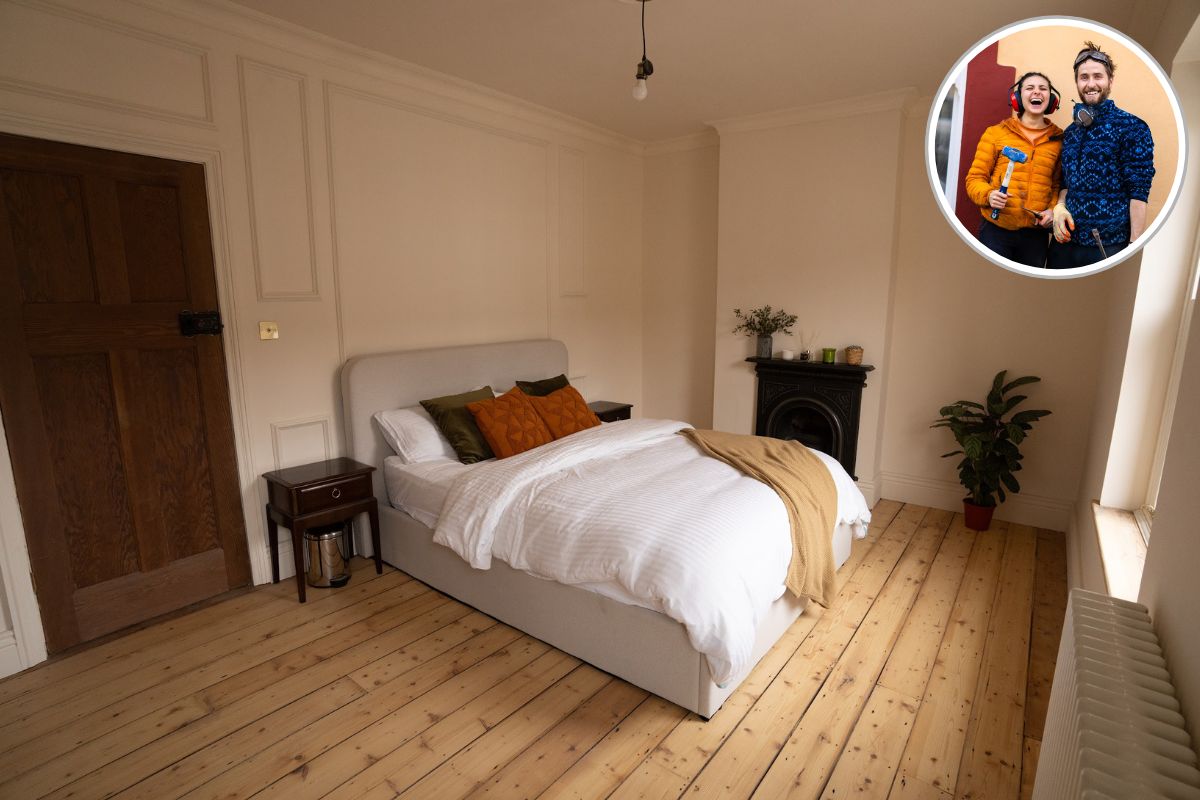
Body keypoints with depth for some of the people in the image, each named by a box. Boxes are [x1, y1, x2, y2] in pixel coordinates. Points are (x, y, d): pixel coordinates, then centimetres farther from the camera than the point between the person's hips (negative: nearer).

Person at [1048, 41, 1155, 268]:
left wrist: (1135, 246, -16)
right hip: (1066, 239, 5)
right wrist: (1060, 206, -2)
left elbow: (1139, 192, -9)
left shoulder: (1132, 127, -4)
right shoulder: (1070, 131, 13)